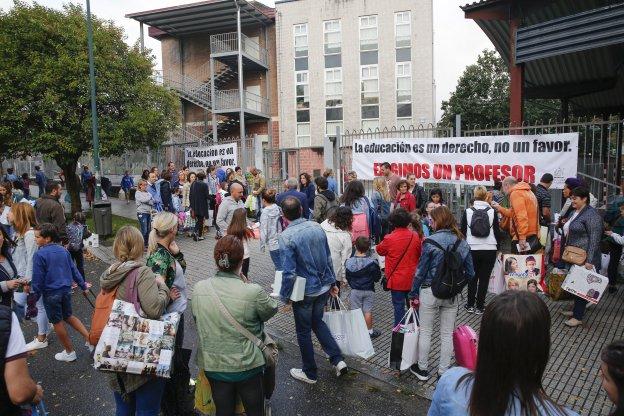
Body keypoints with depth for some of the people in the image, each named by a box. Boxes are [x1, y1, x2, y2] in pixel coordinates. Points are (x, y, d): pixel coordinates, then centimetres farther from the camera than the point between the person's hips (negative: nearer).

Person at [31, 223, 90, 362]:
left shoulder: (39, 254, -16)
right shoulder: (63, 250, 2)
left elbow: (38, 278, -14)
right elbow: (74, 270, 8)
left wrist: (35, 295, -3)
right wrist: (83, 286, 16)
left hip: (51, 293, -5)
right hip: (66, 290, 6)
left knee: (57, 322, 10)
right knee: (68, 316, 23)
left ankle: (69, 352, 21)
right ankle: (89, 337, 13)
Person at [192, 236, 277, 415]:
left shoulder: (199, 288, -13)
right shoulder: (254, 292, -26)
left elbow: (196, 317, 4)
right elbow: (271, 310, -6)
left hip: (212, 365, 3)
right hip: (247, 367, -3)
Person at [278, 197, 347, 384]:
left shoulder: (286, 236, -22)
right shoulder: (317, 227, -4)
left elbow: (289, 272, -22)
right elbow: (328, 258, 3)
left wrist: (284, 296, -8)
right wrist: (332, 282, 14)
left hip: (305, 292, -5)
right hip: (324, 287, 6)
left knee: (304, 331, 14)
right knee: (318, 322, 26)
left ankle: (310, 373, 30)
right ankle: (338, 360, 20)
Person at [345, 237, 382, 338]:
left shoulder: (349, 262, -11)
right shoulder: (372, 262, -15)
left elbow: (347, 277, 0)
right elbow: (377, 277, -5)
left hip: (355, 291, 1)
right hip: (369, 290, 0)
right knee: (368, 311, 9)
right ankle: (370, 331, 19)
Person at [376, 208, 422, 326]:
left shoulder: (389, 238, -19)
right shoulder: (416, 236, -6)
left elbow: (379, 250, 0)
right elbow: (420, 254, 8)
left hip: (397, 279, -4)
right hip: (412, 279, 4)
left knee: (399, 306, 5)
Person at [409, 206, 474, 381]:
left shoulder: (431, 241, -15)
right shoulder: (462, 242, -2)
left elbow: (421, 271, -12)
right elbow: (470, 273, 3)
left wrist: (414, 294, -2)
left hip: (430, 292, -4)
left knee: (425, 331, 12)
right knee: (447, 334, 14)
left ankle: (422, 369, 25)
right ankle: (444, 372, 24)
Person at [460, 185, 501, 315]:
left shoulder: (468, 212, -4)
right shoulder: (492, 212, -4)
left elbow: (463, 232, 2)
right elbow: (497, 231, 1)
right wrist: (497, 246, 14)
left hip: (472, 249, 1)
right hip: (489, 249, 0)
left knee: (472, 277, 14)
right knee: (484, 278, 6)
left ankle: (470, 305, 17)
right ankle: (479, 306, 9)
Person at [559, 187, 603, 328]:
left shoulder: (591, 214, -17)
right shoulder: (575, 212, 12)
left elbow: (594, 238, -21)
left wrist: (589, 260, -23)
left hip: (584, 258, -9)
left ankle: (578, 317, 6)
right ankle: (576, 310, 28)